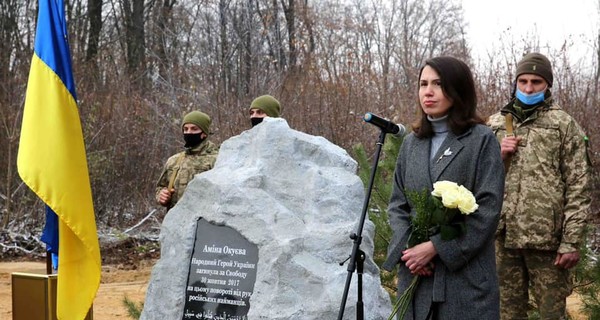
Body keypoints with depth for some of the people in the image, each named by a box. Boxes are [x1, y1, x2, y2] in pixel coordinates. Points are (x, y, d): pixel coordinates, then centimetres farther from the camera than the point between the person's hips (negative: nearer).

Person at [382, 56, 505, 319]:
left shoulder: (482, 140, -3)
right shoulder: (412, 142, 12)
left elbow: (488, 208, -10)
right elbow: (397, 204, 13)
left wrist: (435, 247, -14)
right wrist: (407, 248, -5)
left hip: (466, 271, -4)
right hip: (415, 271, 4)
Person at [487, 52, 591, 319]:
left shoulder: (564, 125, 2)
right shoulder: (495, 124, 13)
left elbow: (577, 187, -3)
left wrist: (572, 241, -10)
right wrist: (497, 155, -4)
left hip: (548, 238, -3)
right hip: (504, 235, 3)